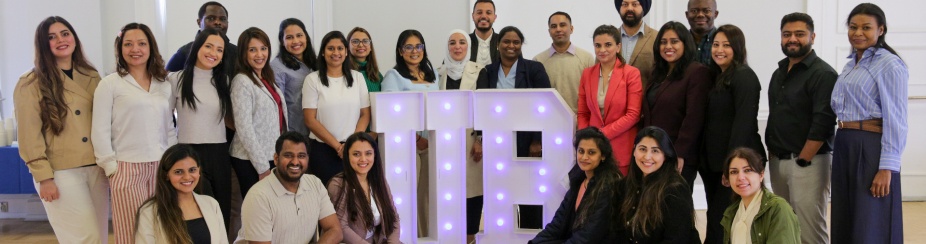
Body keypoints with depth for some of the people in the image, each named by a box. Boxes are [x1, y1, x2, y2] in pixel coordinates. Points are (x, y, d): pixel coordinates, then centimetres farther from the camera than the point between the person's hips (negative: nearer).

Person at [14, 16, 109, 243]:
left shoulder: (91, 77, 11)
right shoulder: (31, 83, -3)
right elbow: (29, 134, -6)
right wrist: (44, 177, -12)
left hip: (96, 169, 5)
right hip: (61, 173, -5)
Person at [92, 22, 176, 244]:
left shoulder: (164, 85, 12)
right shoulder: (110, 84, -2)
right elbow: (100, 131, -5)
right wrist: (111, 168, -8)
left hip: (160, 168, 4)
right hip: (127, 169, -4)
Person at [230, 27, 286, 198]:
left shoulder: (268, 79, 11)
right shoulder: (242, 82, -12)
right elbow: (244, 129, -16)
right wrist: (263, 167, -16)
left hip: (272, 157, 7)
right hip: (251, 162, -7)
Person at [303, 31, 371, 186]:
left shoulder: (357, 77, 9)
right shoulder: (313, 80, 1)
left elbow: (365, 115, 7)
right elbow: (310, 120, -4)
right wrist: (337, 146, -9)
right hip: (323, 149, -2)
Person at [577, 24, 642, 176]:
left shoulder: (631, 73, -4)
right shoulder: (587, 74, 8)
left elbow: (633, 115, -9)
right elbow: (582, 114, 11)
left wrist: (602, 134, -13)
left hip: (622, 150, -3)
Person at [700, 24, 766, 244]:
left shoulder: (744, 77, -10)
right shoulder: (718, 77, 16)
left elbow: (744, 123, -18)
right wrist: (705, 159, 12)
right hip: (714, 162, 9)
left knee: (720, 222, -7)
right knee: (716, 220, 12)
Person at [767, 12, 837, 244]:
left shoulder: (823, 74, -9)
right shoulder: (779, 73, 15)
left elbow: (823, 123, -16)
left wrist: (802, 161, -14)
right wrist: (772, 154, 11)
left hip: (809, 162, -7)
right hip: (777, 161, 8)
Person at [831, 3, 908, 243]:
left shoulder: (889, 64, -9)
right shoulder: (850, 65, 14)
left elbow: (896, 119, -14)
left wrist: (887, 168, -19)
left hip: (872, 148, -7)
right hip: (844, 146, 8)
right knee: (845, 223, 13)